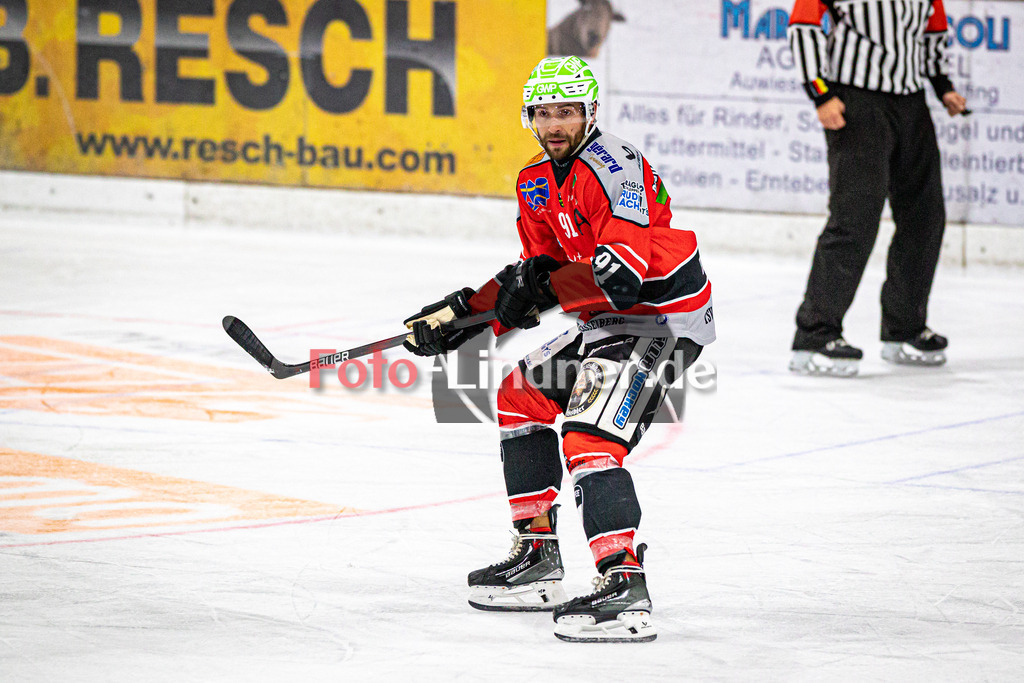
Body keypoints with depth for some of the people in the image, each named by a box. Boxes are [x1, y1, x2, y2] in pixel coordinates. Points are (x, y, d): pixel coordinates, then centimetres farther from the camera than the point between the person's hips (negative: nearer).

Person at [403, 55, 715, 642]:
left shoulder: (613, 167, -21)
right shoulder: (538, 182, 10)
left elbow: (623, 273, -31)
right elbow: (536, 270, 16)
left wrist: (543, 291, -28)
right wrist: (464, 312, 5)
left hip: (662, 317, -11)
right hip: (609, 320, 11)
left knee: (590, 436, -24)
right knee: (523, 394, 18)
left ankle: (625, 589, -31)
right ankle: (537, 558, 25)